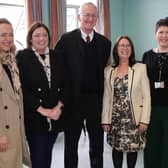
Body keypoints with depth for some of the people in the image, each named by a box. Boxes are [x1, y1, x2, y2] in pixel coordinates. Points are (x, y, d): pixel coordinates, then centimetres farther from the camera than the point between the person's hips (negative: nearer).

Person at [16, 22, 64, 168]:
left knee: (47, 154, 15)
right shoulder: (23, 57, -3)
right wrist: (42, 110, -14)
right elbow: (23, 88, -10)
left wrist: (59, 107, -7)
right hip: (34, 117, -4)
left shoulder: (56, 56, 10)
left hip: (55, 116, 4)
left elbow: (63, 84, 7)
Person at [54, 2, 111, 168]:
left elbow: (104, 70, 9)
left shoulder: (104, 42, 4)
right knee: (71, 142, 13)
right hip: (73, 99, -2)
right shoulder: (66, 39, -5)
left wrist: (103, 95, 3)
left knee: (97, 142, 15)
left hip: (96, 99, 3)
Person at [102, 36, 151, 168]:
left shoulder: (140, 68, -5)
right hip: (115, 118, 2)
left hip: (133, 118, -2)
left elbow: (146, 97, -6)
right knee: (117, 148, 12)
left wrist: (144, 120, -11)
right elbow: (106, 97, 5)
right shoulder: (108, 71, 4)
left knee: (132, 148, 8)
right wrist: (105, 120, 1)